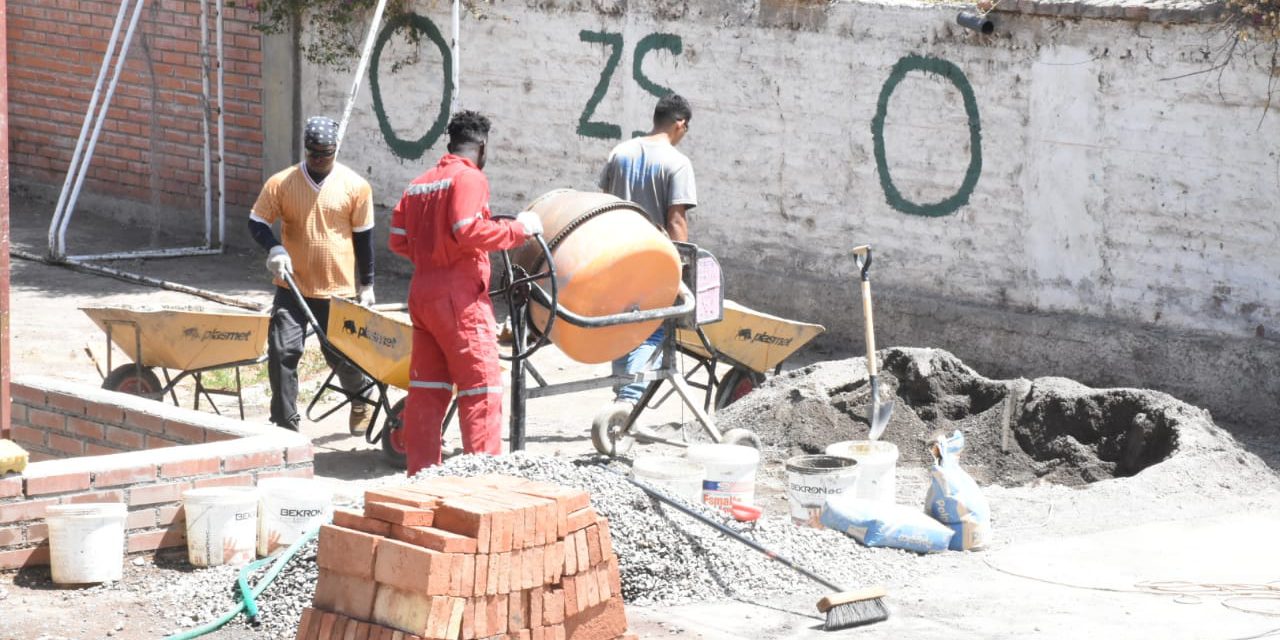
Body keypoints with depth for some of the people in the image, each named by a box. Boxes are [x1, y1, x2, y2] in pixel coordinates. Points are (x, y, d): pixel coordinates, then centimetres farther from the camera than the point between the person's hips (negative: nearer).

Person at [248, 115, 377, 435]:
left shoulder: (355, 187, -4)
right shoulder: (281, 183, -5)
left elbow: (364, 237, 4)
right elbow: (256, 223, 2)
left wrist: (367, 284, 7)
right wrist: (274, 249, -18)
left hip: (339, 289, -1)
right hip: (293, 286, 1)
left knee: (342, 355, 8)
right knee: (282, 351, -9)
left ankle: (361, 396, 41)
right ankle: (286, 424, 1)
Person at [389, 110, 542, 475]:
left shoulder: (420, 184, 14)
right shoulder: (469, 178, -9)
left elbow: (399, 239, 13)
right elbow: (467, 230, -22)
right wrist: (518, 229, -13)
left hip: (422, 292, 8)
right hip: (459, 296, -8)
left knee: (427, 387, 12)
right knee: (481, 386, -5)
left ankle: (420, 473, 15)